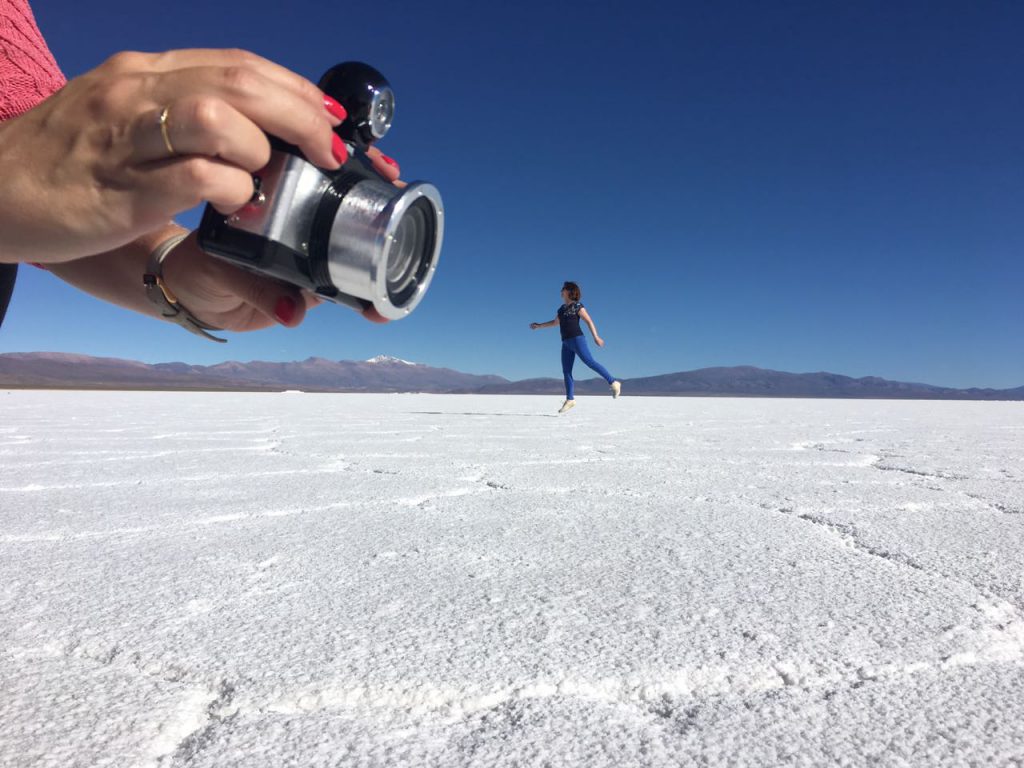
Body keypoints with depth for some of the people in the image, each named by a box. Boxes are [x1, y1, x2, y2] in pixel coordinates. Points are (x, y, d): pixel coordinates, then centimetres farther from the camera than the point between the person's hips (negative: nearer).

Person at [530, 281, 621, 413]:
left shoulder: (578, 306, -2)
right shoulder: (563, 308, 18)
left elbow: (589, 321, -6)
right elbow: (555, 322, 31)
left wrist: (596, 337, -15)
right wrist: (539, 325, 30)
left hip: (577, 339, -7)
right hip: (566, 343, 7)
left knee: (590, 362, -17)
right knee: (566, 371, 1)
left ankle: (613, 383, -12)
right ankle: (570, 399, 3)